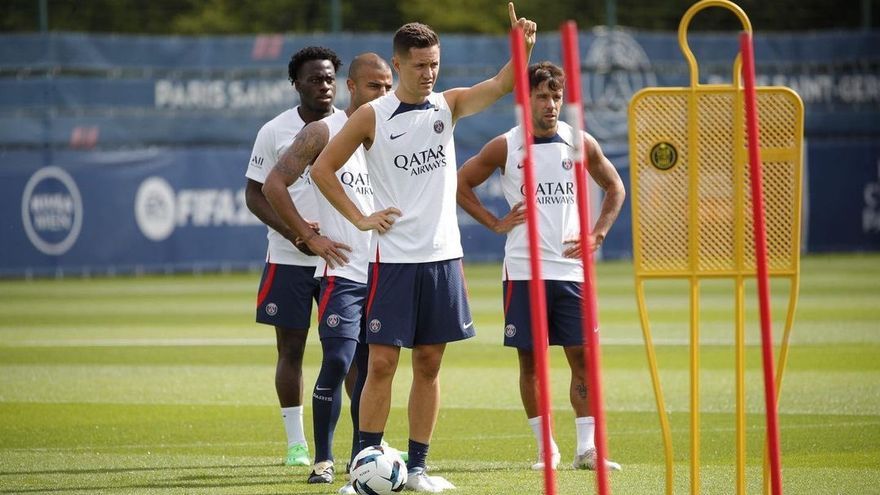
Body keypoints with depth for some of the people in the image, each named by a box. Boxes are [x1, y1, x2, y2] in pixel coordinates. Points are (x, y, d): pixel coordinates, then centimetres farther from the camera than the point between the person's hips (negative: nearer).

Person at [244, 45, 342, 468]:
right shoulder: (275, 131, -1)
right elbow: (255, 194, 0)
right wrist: (294, 233, -14)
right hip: (289, 259, -1)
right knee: (290, 349, 3)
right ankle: (295, 443, 10)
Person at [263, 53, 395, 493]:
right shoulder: (324, 133, -4)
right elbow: (274, 185, -6)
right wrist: (310, 237, -8)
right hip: (343, 269, -5)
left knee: (372, 366, 7)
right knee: (338, 361, -12)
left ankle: (362, 455, 14)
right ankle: (323, 459, -4)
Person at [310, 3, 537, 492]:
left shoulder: (448, 105, 6)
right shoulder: (372, 116, -3)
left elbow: (500, 85, -10)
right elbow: (322, 168, 2)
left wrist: (521, 47, -28)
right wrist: (359, 218, -5)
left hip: (443, 256, 3)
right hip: (393, 259, -3)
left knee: (429, 363, 6)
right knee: (381, 362, -5)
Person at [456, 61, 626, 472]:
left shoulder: (580, 143, 4)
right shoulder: (505, 148, -1)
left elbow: (614, 188, 17)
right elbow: (461, 185, 8)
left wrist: (597, 234, 5)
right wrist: (495, 223, 0)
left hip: (570, 269, 1)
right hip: (523, 271, -1)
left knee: (582, 356, -3)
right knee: (529, 359, 2)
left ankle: (587, 448, 0)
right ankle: (545, 447, 10)